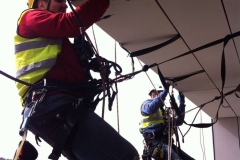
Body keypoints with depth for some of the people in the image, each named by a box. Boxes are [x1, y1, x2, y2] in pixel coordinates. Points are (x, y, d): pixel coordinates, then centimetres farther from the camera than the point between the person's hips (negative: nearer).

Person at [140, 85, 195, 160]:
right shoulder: (147, 103, 13)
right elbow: (151, 109, -14)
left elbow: (179, 121, 33)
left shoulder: (163, 112, 35)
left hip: (166, 143, 8)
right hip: (156, 142, -8)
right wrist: (165, 91, -14)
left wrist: (182, 102, 27)